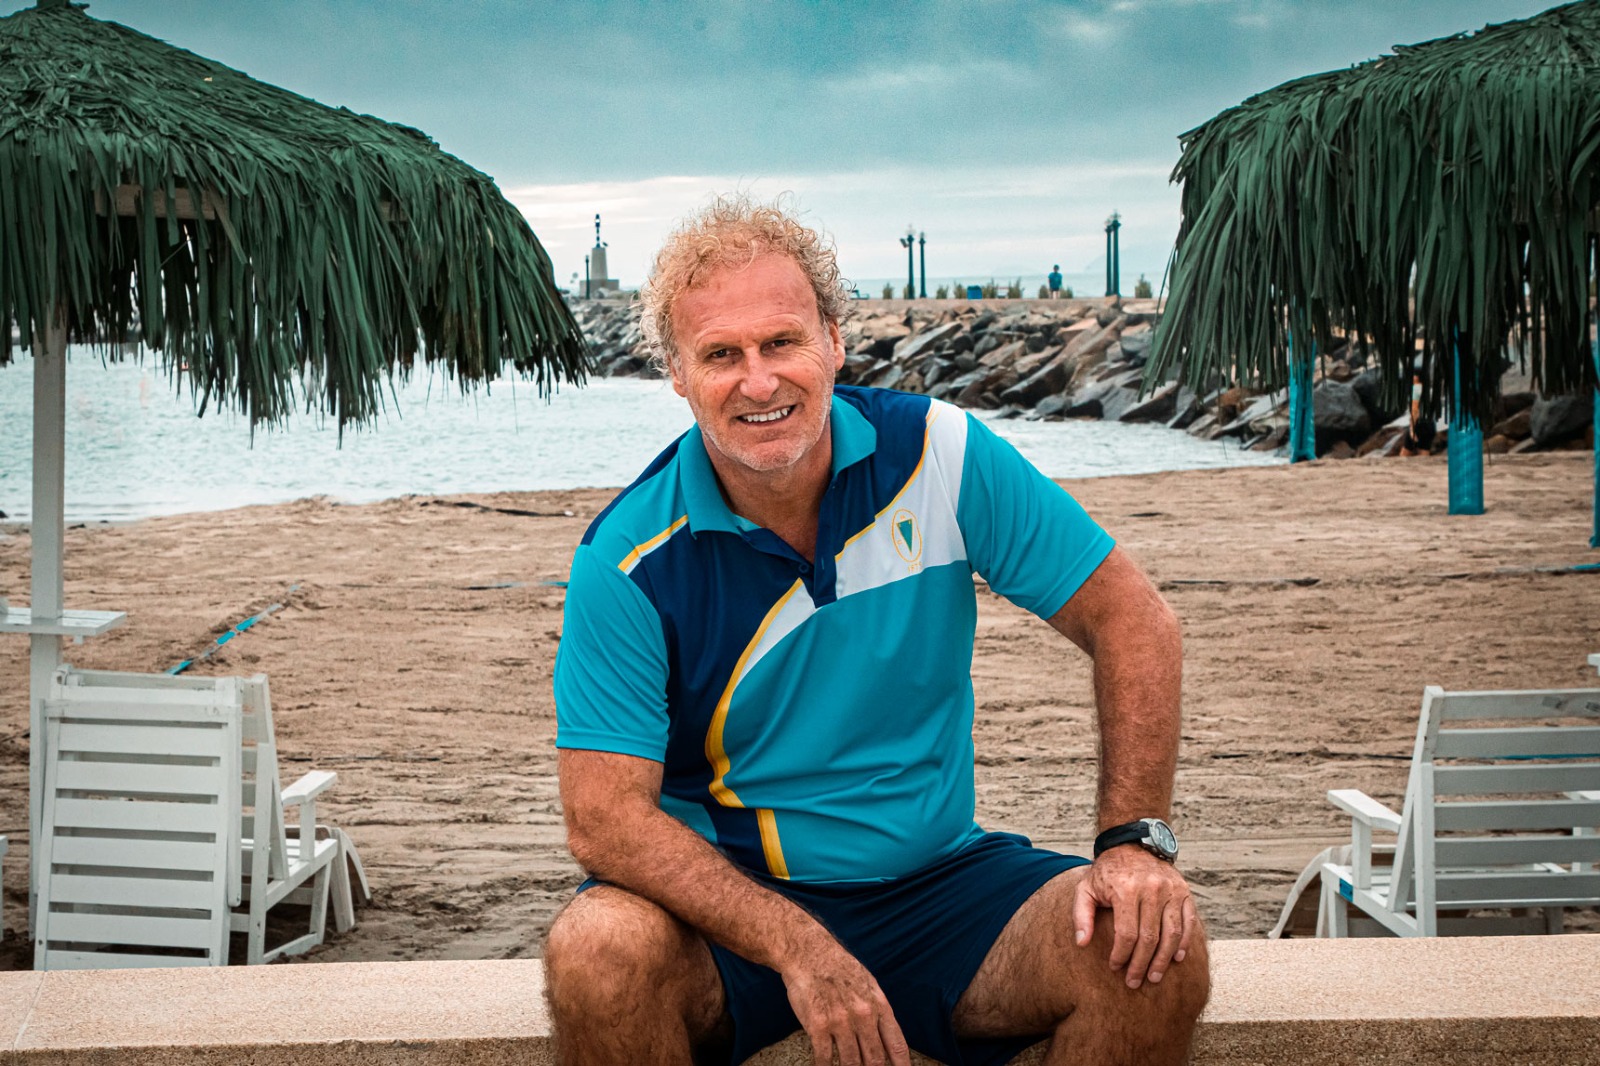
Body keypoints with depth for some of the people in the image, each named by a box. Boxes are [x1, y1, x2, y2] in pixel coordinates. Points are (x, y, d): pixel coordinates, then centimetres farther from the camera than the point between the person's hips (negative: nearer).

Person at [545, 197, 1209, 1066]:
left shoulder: (939, 457, -7)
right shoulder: (628, 560, -12)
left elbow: (1130, 621, -1)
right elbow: (603, 819, -17)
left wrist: (1135, 840, -12)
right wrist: (797, 948, -28)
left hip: (937, 882, 2)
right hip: (725, 899, -1)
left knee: (1155, 954, -22)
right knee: (597, 953, -33)